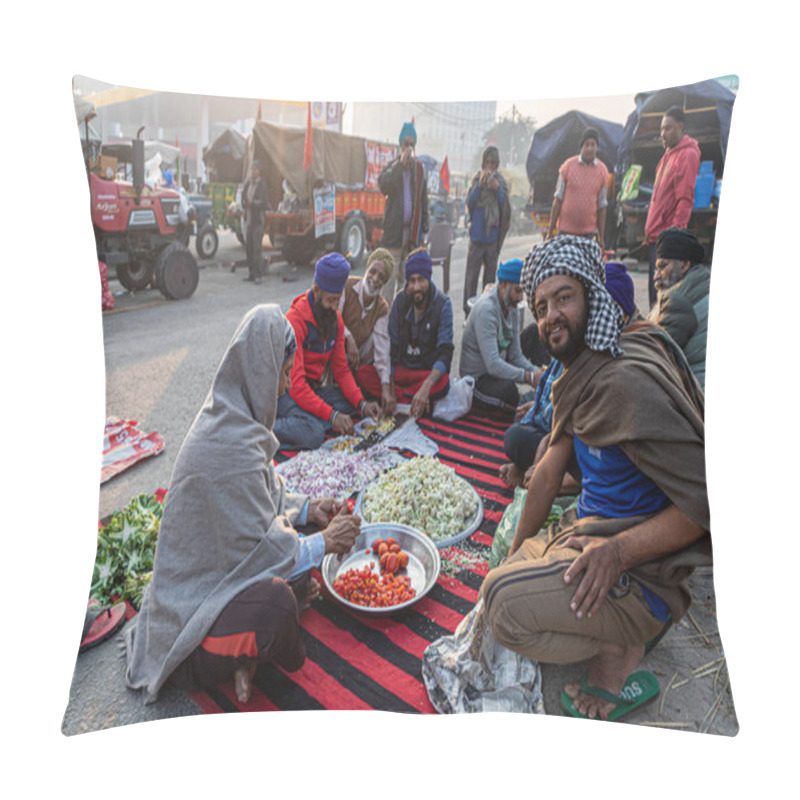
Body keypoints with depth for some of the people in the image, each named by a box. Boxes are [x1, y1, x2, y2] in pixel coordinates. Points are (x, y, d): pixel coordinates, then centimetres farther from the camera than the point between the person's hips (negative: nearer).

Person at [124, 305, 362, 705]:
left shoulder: (228, 414, 0)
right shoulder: (231, 446, -31)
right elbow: (257, 549, -24)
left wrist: (305, 507, 6)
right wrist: (323, 543, -13)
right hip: (194, 604, -10)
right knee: (275, 602, -35)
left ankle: (245, 657, 2)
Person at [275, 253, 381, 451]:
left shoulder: (335, 319, 3)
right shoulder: (294, 321, -22)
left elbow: (341, 369, 5)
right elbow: (296, 384, -27)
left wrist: (361, 403, -10)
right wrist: (331, 415, -33)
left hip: (315, 388, 8)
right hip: (288, 391, -8)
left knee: (353, 404, -12)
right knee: (314, 435, -31)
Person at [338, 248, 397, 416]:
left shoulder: (382, 308, -2)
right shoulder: (347, 286, -11)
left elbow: (382, 349, -12)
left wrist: (386, 388, -23)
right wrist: (348, 338, -40)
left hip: (359, 363, 2)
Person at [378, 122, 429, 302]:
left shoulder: (419, 168, 15)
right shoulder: (392, 166, 4)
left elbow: (423, 199, 16)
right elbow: (383, 185, -18)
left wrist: (424, 228, 11)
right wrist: (401, 163, -18)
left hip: (413, 229, 4)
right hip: (394, 228, -3)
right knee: (390, 275, -5)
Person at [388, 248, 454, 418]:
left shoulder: (443, 304, -11)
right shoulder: (401, 300, -3)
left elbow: (446, 353, -21)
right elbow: (391, 348, -5)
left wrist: (426, 386, -39)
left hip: (428, 371, -2)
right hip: (401, 370, 3)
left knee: (442, 383, -37)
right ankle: (413, 401, -17)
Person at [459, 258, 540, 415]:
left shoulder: (512, 309, 3)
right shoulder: (486, 309, -26)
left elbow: (516, 356, 4)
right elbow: (493, 365, -32)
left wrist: (537, 373, -13)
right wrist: (530, 378, -33)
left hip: (498, 365, 9)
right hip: (476, 378, -9)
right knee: (509, 391, -39)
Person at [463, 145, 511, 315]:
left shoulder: (501, 182, 6)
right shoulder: (477, 178, 2)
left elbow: (505, 208, 1)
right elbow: (469, 203, -6)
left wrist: (497, 189, -12)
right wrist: (480, 185, -17)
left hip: (493, 236, 2)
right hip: (476, 235, -2)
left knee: (490, 274, 9)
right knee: (471, 275, -2)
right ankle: (468, 309, 4)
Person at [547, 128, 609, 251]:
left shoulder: (603, 171, 5)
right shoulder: (568, 166, 0)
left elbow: (602, 206, 7)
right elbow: (558, 200, 3)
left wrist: (601, 237, 6)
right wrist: (550, 231, 0)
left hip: (589, 232, 1)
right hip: (566, 229, -1)